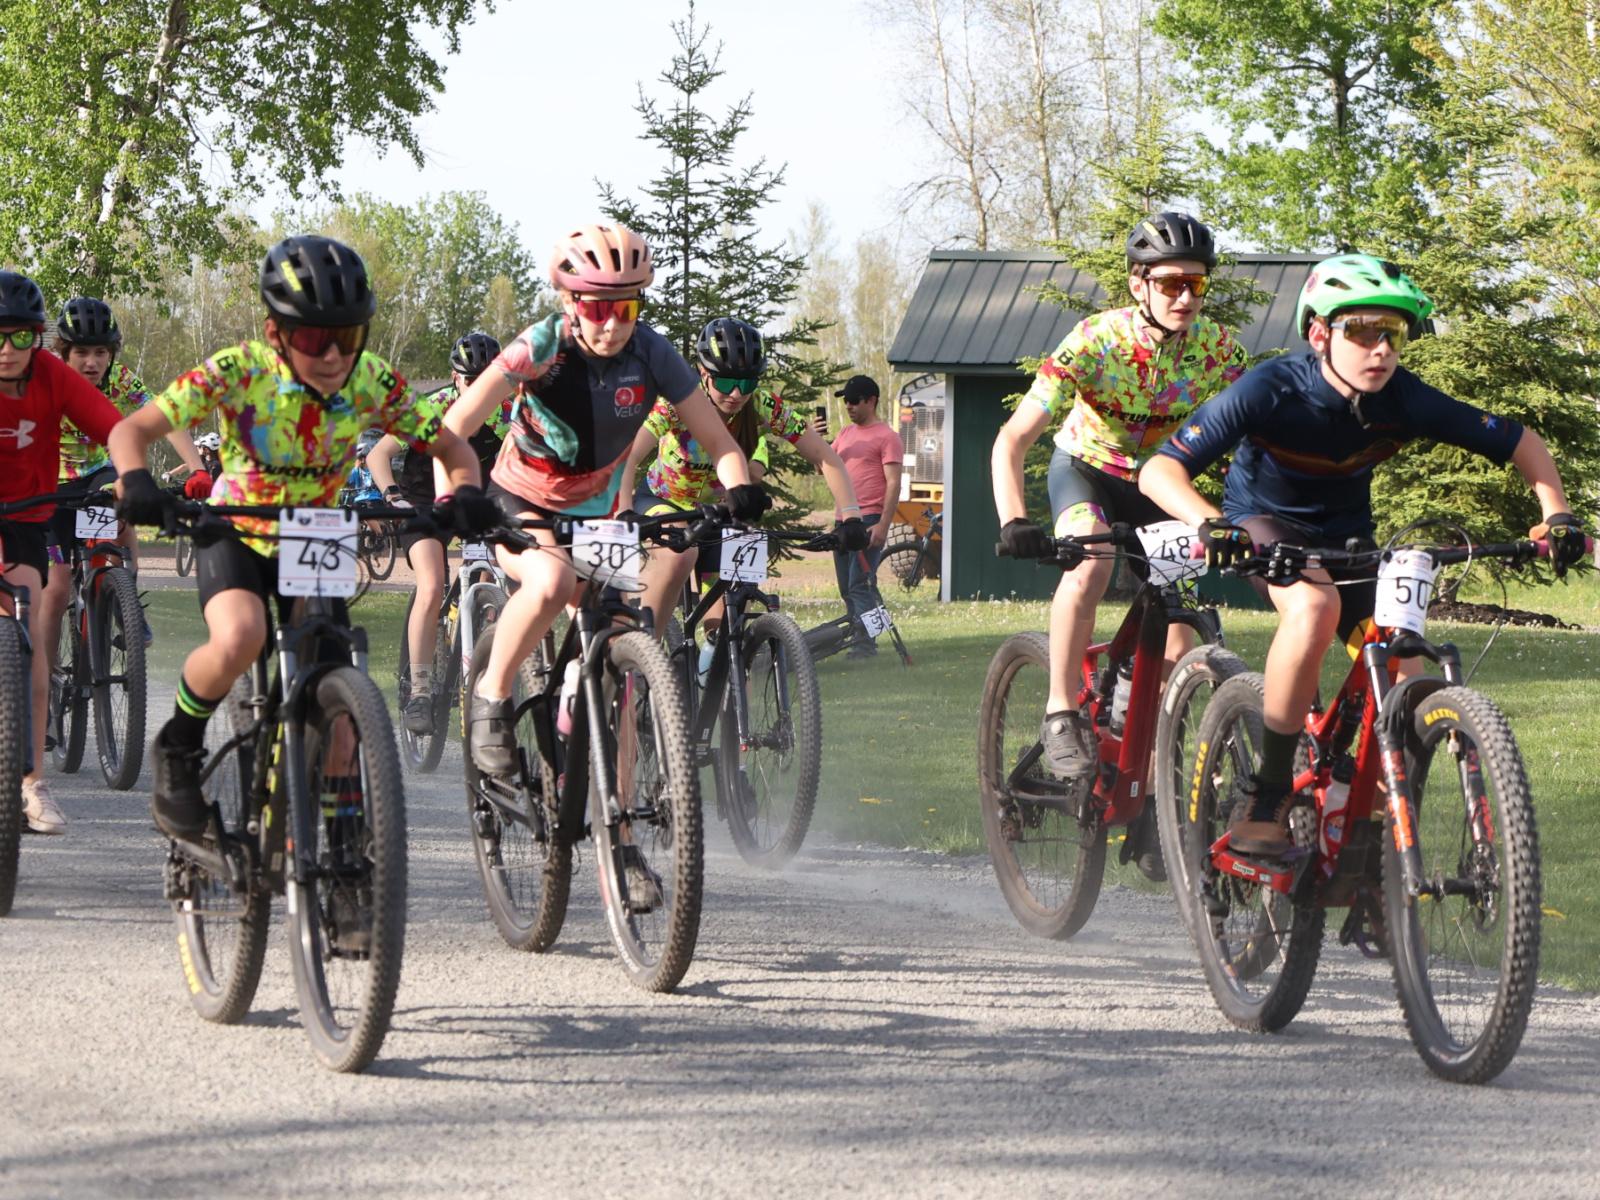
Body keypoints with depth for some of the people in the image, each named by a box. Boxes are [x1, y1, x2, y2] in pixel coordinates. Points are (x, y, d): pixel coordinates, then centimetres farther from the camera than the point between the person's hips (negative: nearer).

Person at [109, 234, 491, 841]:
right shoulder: (239, 371, -25)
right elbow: (132, 430, -24)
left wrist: (466, 493, -33)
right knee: (239, 639, -34)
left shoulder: (371, 382, -18)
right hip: (235, 534, -3)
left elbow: (450, 446, -9)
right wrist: (136, 482, -47)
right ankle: (178, 750, -8)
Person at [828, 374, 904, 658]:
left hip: (868, 521, -8)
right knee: (846, 589, 8)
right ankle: (857, 640, 13)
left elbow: (893, 483, -10)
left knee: (859, 586, -13)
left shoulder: (886, 437, -5)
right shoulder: (846, 433, 18)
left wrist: (883, 525, -18)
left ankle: (865, 643, -13)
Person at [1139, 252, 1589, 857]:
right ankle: (1263, 800, -28)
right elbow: (1159, 470, -34)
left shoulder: (1404, 400, -21)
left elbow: (1521, 443, -10)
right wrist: (1209, 523, -53)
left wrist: (1558, 514, -26)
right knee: (1315, 604, -37)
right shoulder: (1271, 392, -30)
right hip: (1265, 525, -4)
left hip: (1345, 538, 4)